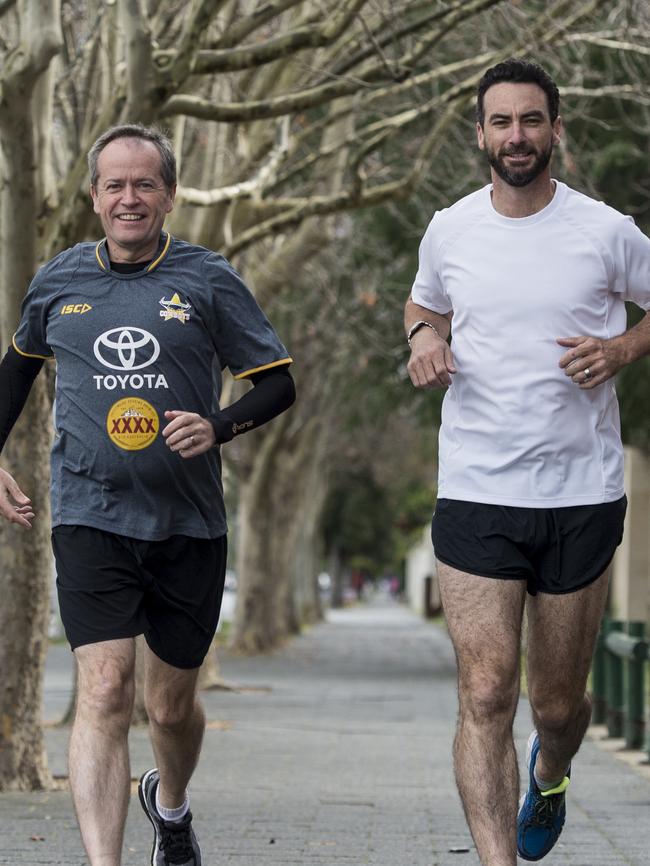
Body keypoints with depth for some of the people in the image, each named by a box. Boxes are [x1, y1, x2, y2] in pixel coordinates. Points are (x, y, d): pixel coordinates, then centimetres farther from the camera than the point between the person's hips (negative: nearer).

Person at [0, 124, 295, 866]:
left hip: (189, 525, 1)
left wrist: (218, 426, -16)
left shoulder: (208, 281, -1)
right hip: (91, 519, 0)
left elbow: (278, 383, 3)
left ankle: (170, 805, 46)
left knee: (172, 706, 13)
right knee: (104, 692, -16)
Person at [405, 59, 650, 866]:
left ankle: (549, 775, 48)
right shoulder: (449, 230, 3)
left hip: (584, 497, 0)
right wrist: (424, 337, 0)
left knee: (558, 701, 13)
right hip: (475, 496, 0)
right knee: (485, 696, -12)